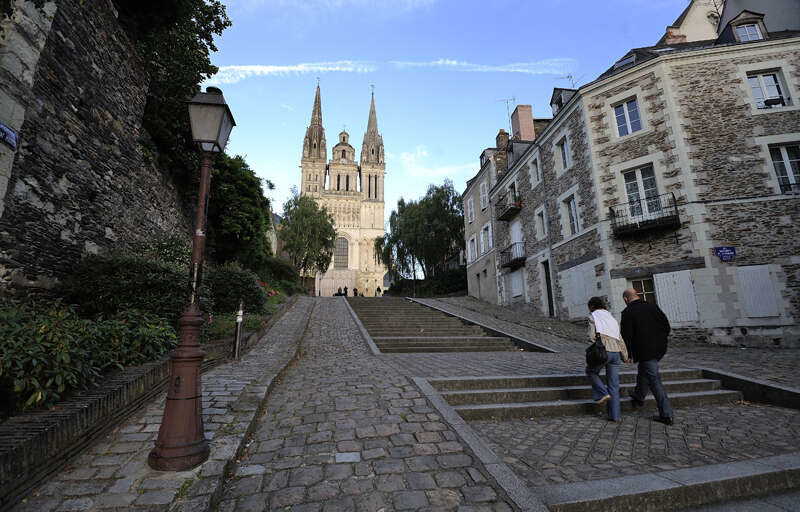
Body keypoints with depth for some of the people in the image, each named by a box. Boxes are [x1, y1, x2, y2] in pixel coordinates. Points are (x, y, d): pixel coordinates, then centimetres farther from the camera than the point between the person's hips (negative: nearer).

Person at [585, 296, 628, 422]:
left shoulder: (593, 316, 4)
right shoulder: (612, 318, 22)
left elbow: (592, 335, -9)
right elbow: (620, 340, 17)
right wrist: (625, 356, 19)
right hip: (616, 352, 6)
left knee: (591, 372, 21)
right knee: (614, 385, 11)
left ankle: (603, 393, 5)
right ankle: (614, 415, 13)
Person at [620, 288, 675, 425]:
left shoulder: (627, 313, -12)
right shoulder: (652, 307, 5)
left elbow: (627, 336, -13)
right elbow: (667, 326, 8)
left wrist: (627, 354, -2)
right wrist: (661, 341, 20)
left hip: (644, 351, -7)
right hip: (660, 349, 7)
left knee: (654, 380, 0)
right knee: (643, 371, 26)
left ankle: (667, 415, 3)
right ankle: (639, 396, 44)